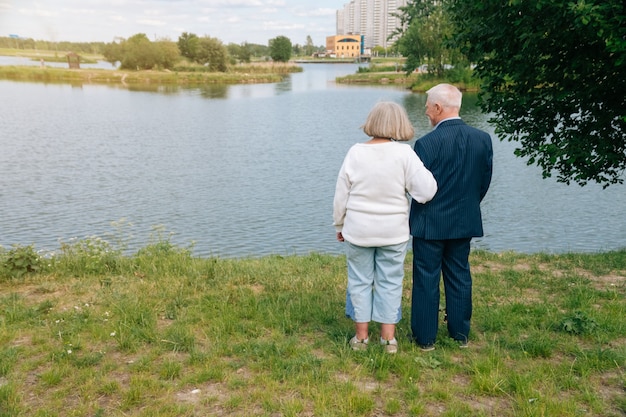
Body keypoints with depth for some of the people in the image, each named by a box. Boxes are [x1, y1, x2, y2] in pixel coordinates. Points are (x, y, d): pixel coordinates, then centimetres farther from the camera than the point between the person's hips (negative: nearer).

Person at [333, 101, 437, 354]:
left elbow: (341, 196, -1)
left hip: (358, 230, 1)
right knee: (390, 282, 11)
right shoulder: (404, 153, -11)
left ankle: (361, 336, 21)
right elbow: (426, 191, -14)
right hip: (393, 231, 0)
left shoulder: (355, 153, -7)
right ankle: (388, 338, 20)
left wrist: (339, 225, 12)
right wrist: (424, 172, 5)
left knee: (360, 281, 12)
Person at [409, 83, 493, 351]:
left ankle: (425, 337, 17)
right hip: (465, 222, 5)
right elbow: (485, 182, 4)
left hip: (430, 223, -5)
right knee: (459, 276, 17)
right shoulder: (483, 139, -3)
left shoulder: (427, 143, -19)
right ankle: (460, 334, 29)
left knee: (426, 279, 7)